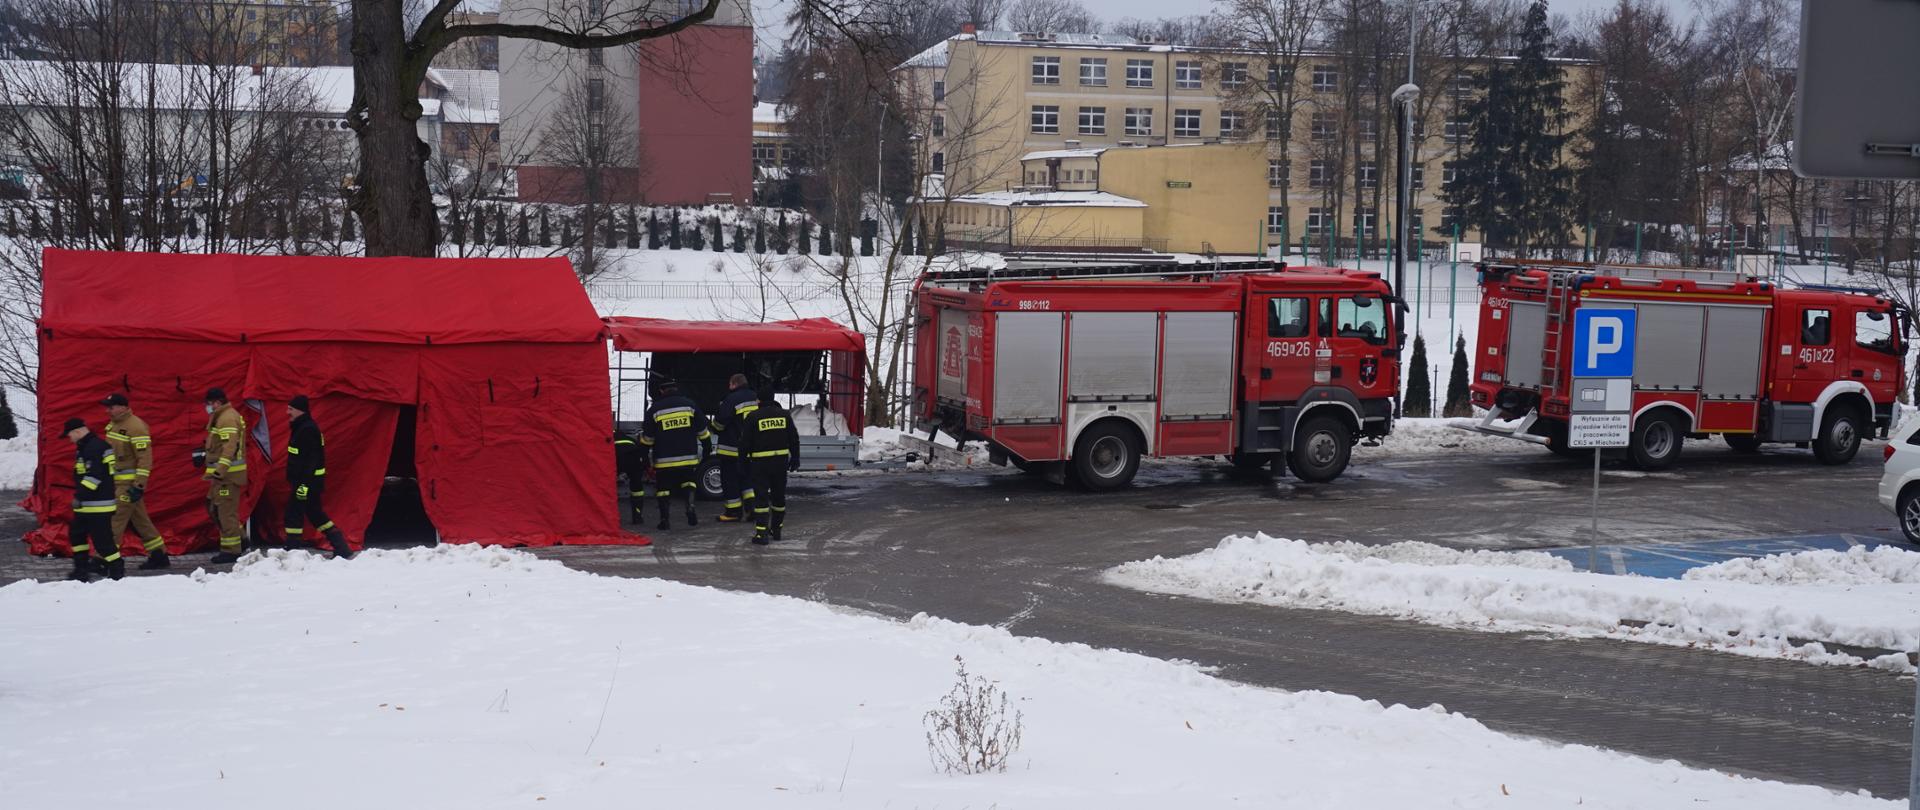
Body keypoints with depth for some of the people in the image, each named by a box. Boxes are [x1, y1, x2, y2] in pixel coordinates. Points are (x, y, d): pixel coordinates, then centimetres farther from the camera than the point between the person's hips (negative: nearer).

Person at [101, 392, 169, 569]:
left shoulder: (136, 427, -17)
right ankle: (159, 555, 19)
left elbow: (145, 458, -19)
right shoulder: (113, 424, 12)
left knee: (115, 519, -10)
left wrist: (139, 486, -22)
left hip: (129, 482, -9)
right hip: (116, 481, 9)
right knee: (140, 520, 12)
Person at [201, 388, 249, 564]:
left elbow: (230, 446, -26)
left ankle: (231, 550, -3)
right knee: (214, 506, 16)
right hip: (223, 472, 11)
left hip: (228, 474, -11)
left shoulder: (227, 418, -15)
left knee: (226, 510, -7)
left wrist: (220, 470, -33)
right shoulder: (222, 417, 19)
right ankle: (240, 537, 20)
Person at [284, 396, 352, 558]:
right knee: (315, 514, 14)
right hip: (307, 479, 11)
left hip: (308, 480, -11)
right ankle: (341, 548, 13)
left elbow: (311, 459, -24)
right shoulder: (301, 427, 15)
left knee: (294, 512, -6)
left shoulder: (307, 430, -18)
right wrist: (296, 480, 23)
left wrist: (304, 483, -27)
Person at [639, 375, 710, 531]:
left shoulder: (655, 409, -2)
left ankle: (664, 520, 4)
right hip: (688, 457, 2)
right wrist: (706, 448, 19)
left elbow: (647, 438, 1)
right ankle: (690, 508, -3)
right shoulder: (689, 405, 3)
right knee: (689, 482, 20)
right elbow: (703, 431, 8)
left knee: (664, 488, 9)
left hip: (664, 459, -2)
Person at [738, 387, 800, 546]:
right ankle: (776, 530, 25)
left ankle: (761, 533, -11)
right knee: (779, 495, 16)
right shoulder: (784, 415, 3)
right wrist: (795, 459, 15)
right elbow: (794, 439, 6)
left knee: (761, 496, -3)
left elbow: (745, 441, -5)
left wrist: (743, 460, 7)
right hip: (781, 460, 4)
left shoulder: (754, 417, -8)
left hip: (761, 462, -4)